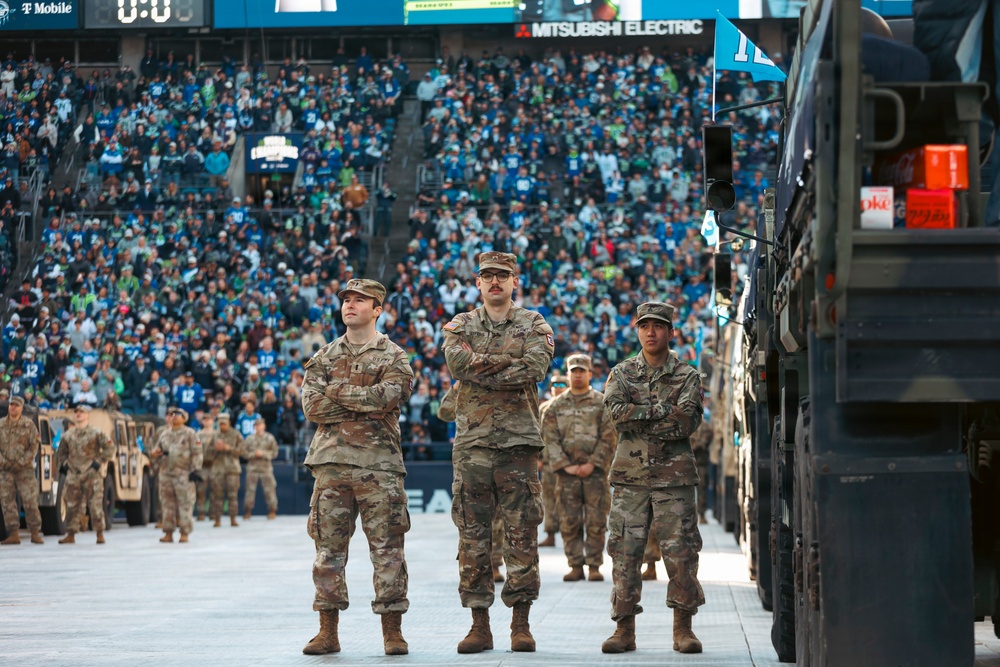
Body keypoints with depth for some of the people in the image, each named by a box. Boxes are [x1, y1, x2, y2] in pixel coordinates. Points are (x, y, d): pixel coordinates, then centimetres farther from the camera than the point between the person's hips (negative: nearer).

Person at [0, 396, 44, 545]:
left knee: (30, 501, -6)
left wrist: (22, 462, -10)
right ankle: (13, 534, 4)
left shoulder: (28, 424, 2)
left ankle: (35, 533, -1)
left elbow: (34, 446, -1)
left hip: (25, 469, -3)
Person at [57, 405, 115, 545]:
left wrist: (99, 461, -6)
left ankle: (100, 534, 0)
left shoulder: (96, 434, 0)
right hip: (73, 475, 4)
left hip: (92, 475, -4)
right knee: (72, 505, 3)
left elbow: (110, 448, 0)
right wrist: (64, 464, 10)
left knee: (95, 505, -6)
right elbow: (61, 453, 26)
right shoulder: (68, 435, 13)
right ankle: (71, 535, 8)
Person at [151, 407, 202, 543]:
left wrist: (195, 469, -12)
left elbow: (197, 453, -3)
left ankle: (184, 533, -1)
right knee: (167, 503, 6)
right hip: (166, 473, 5)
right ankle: (168, 533, 11)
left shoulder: (190, 434, 1)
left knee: (185, 504, -5)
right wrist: (154, 453, -1)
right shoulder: (164, 434, 16)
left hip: (183, 474, -5)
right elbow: (157, 450, 24)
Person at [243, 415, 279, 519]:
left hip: (266, 467, -1)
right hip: (252, 467, 1)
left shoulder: (270, 438, 4)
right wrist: (254, 454, -11)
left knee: (269, 489, -4)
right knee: (250, 489, 0)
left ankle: (272, 511, 3)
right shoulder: (249, 439, 6)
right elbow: (244, 453, 4)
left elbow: (274, 452, 2)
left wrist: (263, 453, -11)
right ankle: (247, 512, 6)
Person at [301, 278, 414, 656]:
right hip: (331, 461, 3)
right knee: (328, 547, 2)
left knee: (387, 548, -3)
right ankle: (328, 632, 7)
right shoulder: (323, 358, 15)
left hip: (379, 464, -3)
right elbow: (311, 406, 0)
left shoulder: (394, 358, 7)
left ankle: (393, 631, 1)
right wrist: (364, 404, -7)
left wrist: (337, 391, -7)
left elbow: (388, 395, -13)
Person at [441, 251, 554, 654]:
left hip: (519, 440, -1)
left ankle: (521, 624, 3)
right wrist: (508, 363, -10)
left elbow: (536, 368, -11)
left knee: (522, 533, -2)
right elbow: (457, 363, -10)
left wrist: (481, 366, -9)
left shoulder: (533, 325, 8)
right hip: (472, 440, 1)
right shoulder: (462, 325, 12)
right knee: (473, 534, 1)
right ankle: (479, 624, 5)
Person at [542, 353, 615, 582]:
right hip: (567, 471, 2)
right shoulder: (556, 405, 9)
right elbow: (550, 438, 3)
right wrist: (565, 465, -7)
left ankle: (595, 566, 4)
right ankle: (575, 565, 7)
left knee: (596, 521, -2)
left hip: (595, 470, -2)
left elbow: (609, 437, -1)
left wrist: (592, 464, -10)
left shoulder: (602, 403, 4)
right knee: (569, 522, 1)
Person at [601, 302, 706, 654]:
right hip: (631, 475, 1)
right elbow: (617, 411, -9)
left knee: (680, 551, -3)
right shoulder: (621, 374, 10)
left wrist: (638, 421, -9)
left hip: (674, 475, -1)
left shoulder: (687, 376, 6)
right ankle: (624, 628, 3)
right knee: (625, 550, -1)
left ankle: (683, 629, 3)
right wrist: (664, 410, -11)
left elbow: (687, 423, -9)